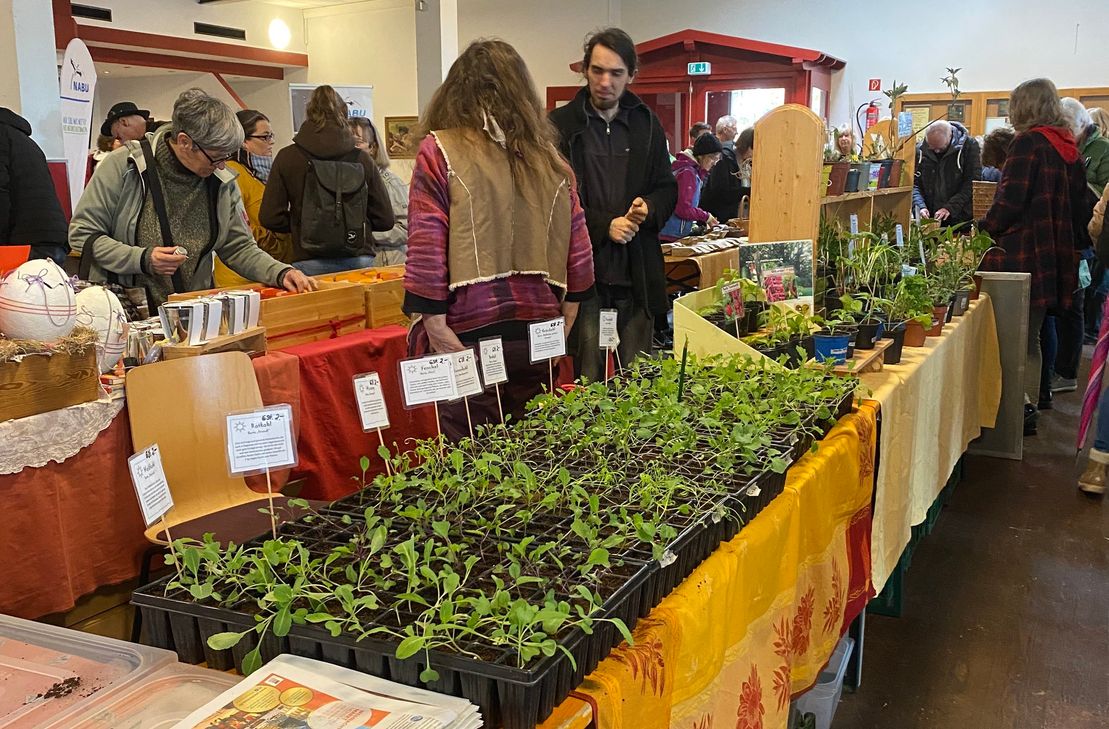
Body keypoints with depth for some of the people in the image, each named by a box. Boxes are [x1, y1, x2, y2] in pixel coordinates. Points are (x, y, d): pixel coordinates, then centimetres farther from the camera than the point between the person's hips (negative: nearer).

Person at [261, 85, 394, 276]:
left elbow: (270, 217, -2)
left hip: (310, 265, -1)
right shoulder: (362, 158, 2)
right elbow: (385, 220, 5)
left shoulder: (288, 158, 0)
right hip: (359, 260, 1)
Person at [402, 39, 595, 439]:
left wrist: (436, 332, -10)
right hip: (539, 336, 4)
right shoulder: (550, 159, 8)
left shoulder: (439, 152, -3)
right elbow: (579, 257, 8)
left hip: (470, 336, -4)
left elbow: (426, 255, -12)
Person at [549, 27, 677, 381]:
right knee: (588, 382, -1)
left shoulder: (647, 125, 12)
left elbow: (668, 189, 18)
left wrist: (648, 207, -5)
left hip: (638, 274, 4)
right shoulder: (560, 125, 0)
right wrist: (604, 225, -13)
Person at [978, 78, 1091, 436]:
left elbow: (1008, 203, -16)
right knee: (1030, 339, 15)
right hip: (1055, 258, 8)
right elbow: (1077, 203, 15)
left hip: (1020, 256, -8)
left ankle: (1019, 411, -1)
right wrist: (1073, 246, 23)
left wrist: (982, 233, -2)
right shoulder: (1069, 148, 12)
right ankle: (1029, 407, 21)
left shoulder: (1029, 143, -11)